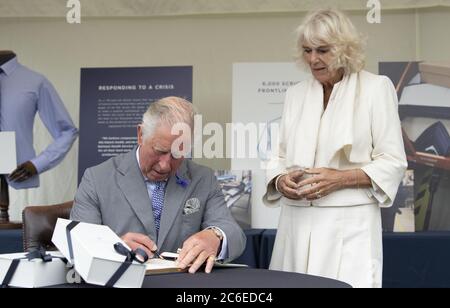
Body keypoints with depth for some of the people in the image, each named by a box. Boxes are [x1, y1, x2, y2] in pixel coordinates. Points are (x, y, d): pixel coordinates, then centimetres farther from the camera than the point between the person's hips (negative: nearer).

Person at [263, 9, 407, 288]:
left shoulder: (376, 87, 0)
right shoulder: (296, 93, 13)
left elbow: (393, 162, -3)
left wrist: (340, 179, -16)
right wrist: (280, 181, -6)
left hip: (349, 224, -4)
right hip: (297, 222, 4)